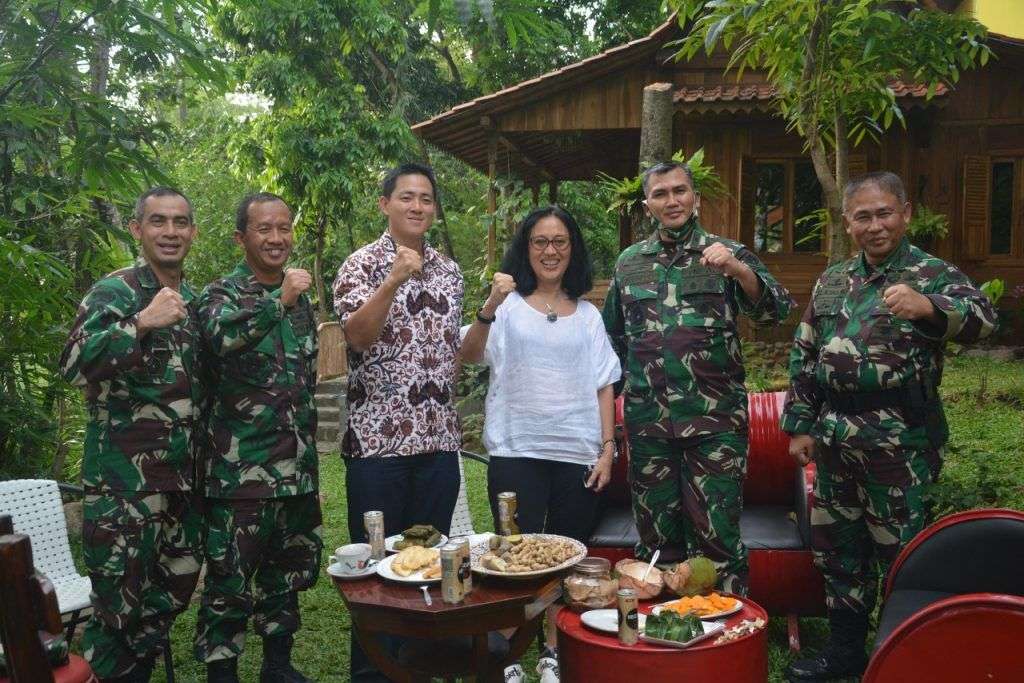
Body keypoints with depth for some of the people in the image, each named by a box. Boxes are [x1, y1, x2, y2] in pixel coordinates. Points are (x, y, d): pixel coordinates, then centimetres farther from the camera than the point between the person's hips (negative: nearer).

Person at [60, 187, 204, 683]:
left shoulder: (192, 300, 12)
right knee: (118, 604, 2)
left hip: (181, 476, 7)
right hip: (123, 479, -7)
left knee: (176, 586, 17)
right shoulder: (115, 291, -10)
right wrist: (141, 323, -33)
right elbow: (75, 366, -25)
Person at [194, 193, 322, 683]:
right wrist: (278, 302, -38)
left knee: (290, 569, 16)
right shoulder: (221, 294, -4)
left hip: (296, 468, 6)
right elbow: (219, 337, -30)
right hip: (241, 470, -6)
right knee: (230, 578, 2)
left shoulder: (300, 300, 13)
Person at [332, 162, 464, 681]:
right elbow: (357, 335, -18)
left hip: (439, 438, 5)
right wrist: (394, 279, -28)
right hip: (377, 438, -4)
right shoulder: (362, 264, -3)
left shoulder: (449, 271, 12)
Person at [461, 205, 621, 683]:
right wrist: (488, 308, -31)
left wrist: (607, 449, 1)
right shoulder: (508, 306, 1)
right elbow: (470, 356, -14)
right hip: (516, 451, -3)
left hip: (577, 453, 3)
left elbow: (603, 386, 10)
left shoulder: (588, 315, 11)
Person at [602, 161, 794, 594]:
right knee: (654, 534, 12)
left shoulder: (727, 254, 2)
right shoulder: (628, 262, 11)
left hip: (715, 419, -3)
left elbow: (775, 311, -12)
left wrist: (738, 269, -28)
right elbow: (613, 338, 19)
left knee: (717, 534, 1)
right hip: (647, 422, 3)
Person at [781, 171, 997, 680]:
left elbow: (981, 316, -26)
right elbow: (804, 358, 14)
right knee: (835, 548, 15)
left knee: (901, 555, 5)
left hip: (900, 439, -6)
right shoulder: (832, 281, 11)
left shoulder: (933, 274, -6)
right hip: (834, 438, 6)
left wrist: (927, 307, -46)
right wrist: (800, 425, 9)